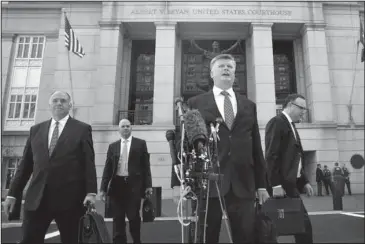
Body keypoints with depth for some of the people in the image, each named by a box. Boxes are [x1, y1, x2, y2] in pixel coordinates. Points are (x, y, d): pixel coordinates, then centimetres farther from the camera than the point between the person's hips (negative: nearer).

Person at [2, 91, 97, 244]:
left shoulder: (82, 129, 4)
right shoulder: (36, 129, 15)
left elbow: (89, 162, -3)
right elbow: (25, 164, 14)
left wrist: (90, 192, -12)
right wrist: (13, 193, 9)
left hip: (70, 198, -3)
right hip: (37, 197, 3)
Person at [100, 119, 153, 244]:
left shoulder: (140, 143, 4)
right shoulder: (113, 146, 10)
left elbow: (145, 165, 1)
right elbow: (107, 168, 8)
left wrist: (148, 185, -5)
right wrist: (103, 188, 3)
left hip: (134, 184, -2)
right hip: (117, 184, 2)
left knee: (134, 216, 3)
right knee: (117, 218, 7)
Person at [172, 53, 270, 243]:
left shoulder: (249, 105, 14)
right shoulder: (195, 103, 6)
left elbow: (256, 147, 12)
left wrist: (261, 184, 9)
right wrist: (178, 182, -4)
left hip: (243, 184, 3)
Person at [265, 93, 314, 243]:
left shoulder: (291, 125, 19)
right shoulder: (277, 122, -10)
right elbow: (271, 156, -19)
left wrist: (304, 181, 12)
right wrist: (276, 184, -22)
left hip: (290, 183, 10)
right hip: (282, 184, -9)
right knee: (303, 221, -5)